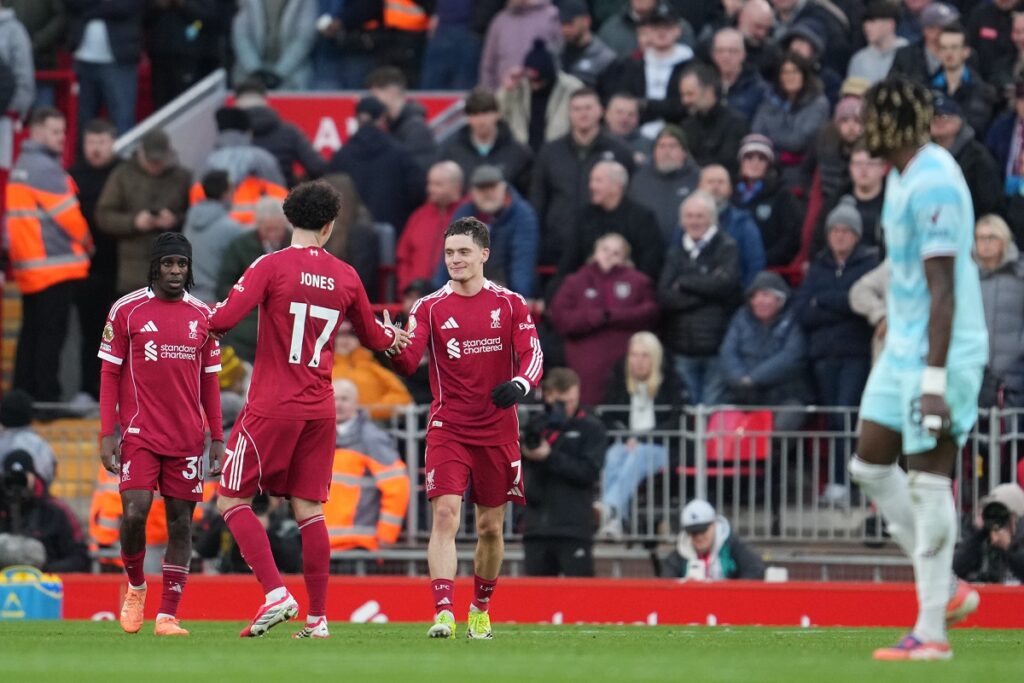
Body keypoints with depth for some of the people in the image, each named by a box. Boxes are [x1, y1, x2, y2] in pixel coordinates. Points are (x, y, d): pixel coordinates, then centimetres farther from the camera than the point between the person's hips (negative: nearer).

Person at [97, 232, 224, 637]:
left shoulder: (202, 315, 9)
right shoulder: (127, 310, 0)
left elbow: (209, 380, 13)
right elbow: (110, 374, 2)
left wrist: (217, 437, 9)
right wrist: (107, 433, -4)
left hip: (187, 437, 3)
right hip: (140, 433, -3)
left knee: (180, 523, 1)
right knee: (134, 512, -15)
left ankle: (167, 616, 4)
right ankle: (135, 586, 12)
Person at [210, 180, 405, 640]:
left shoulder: (272, 266, -9)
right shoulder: (345, 277, 5)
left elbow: (225, 318, -18)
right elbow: (374, 337, 19)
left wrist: (209, 317, 5)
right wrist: (394, 336, 42)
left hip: (271, 408, -5)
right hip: (319, 410, 5)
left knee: (233, 501, 3)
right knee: (309, 510, 9)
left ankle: (276, 593, -11)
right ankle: (318, 617, 7)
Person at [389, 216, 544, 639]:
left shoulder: (510, 304, 4)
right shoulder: (430, 308, 1)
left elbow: (532, 355, -1)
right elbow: (409, 363, -9)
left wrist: (519, 384, -23)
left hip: (498, 429, 1)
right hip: (448, 428, -1)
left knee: (491, 527, 9)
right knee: (445, 515, -17)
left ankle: (481, 610, 29)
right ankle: (443, 613, -24)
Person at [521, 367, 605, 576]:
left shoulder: (591, 428, 2)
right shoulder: (536, 426, 11)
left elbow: (589, 472, -9)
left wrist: (550, 457, -14)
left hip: (574, 529, -4)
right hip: (537, 527, 4)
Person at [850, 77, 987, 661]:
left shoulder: (933, 184, -20)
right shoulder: (903, 175, 12)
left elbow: (943, 289, -22)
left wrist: (934, 379, -24)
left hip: (942, 350, -10)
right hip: (905, 345, 10)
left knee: (929, 482, -7)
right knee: (871, 465, 11)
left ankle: (931, 634, -2)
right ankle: (947, 591, 18)